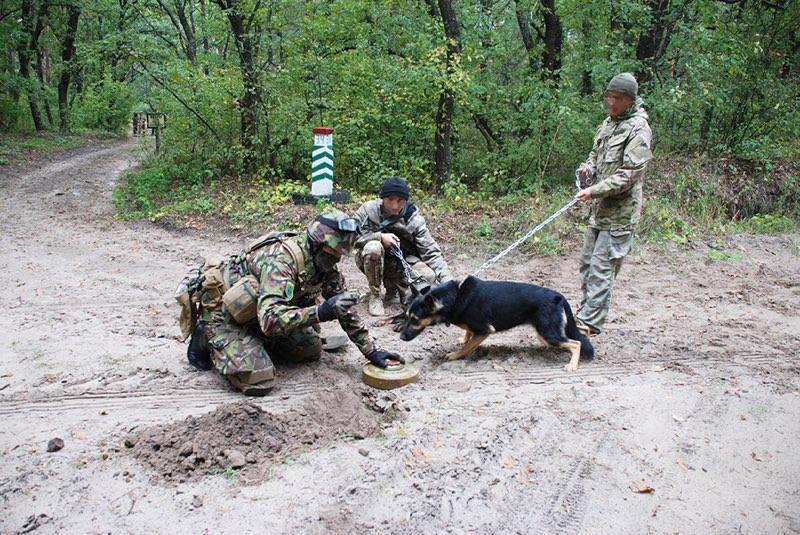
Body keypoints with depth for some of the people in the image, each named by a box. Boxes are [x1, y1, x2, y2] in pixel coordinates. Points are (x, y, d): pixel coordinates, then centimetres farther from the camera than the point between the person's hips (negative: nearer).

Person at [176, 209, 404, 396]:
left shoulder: (324, 265, -8)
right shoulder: (282, 259, -34)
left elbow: (345, 307, 0)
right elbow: (270, 319, -44)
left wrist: (372, 351, -2)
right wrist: (321, 312, -51)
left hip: (253, 311, 8)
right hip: (221, 309, -8)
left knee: (311, 350, 5)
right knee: (258, 381, -22)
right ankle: (207, 340, 2)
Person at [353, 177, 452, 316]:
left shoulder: (413, 218, -12)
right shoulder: (369, 209, -15)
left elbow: (431, 251, -14)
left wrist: (447, 280, -26)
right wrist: (379, 236, -30)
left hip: (401, 262, 2)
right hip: (371, 261, -1)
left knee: (429, 276, -25)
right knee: (373, 247, -36)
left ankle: (393, 288, 7)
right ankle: (374, 296, -14)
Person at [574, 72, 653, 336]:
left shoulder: (638, 129, -13)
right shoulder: (609, 122, 13)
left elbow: (629, 174, -20)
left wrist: (595, 190, -24)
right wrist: (588, 166, 3)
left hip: (620, 212, -9)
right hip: (599, 208, 9)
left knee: (602, 268, -8)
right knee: (587, 262, 15)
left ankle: (590, 322, -3)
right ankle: (587, 311, 28)